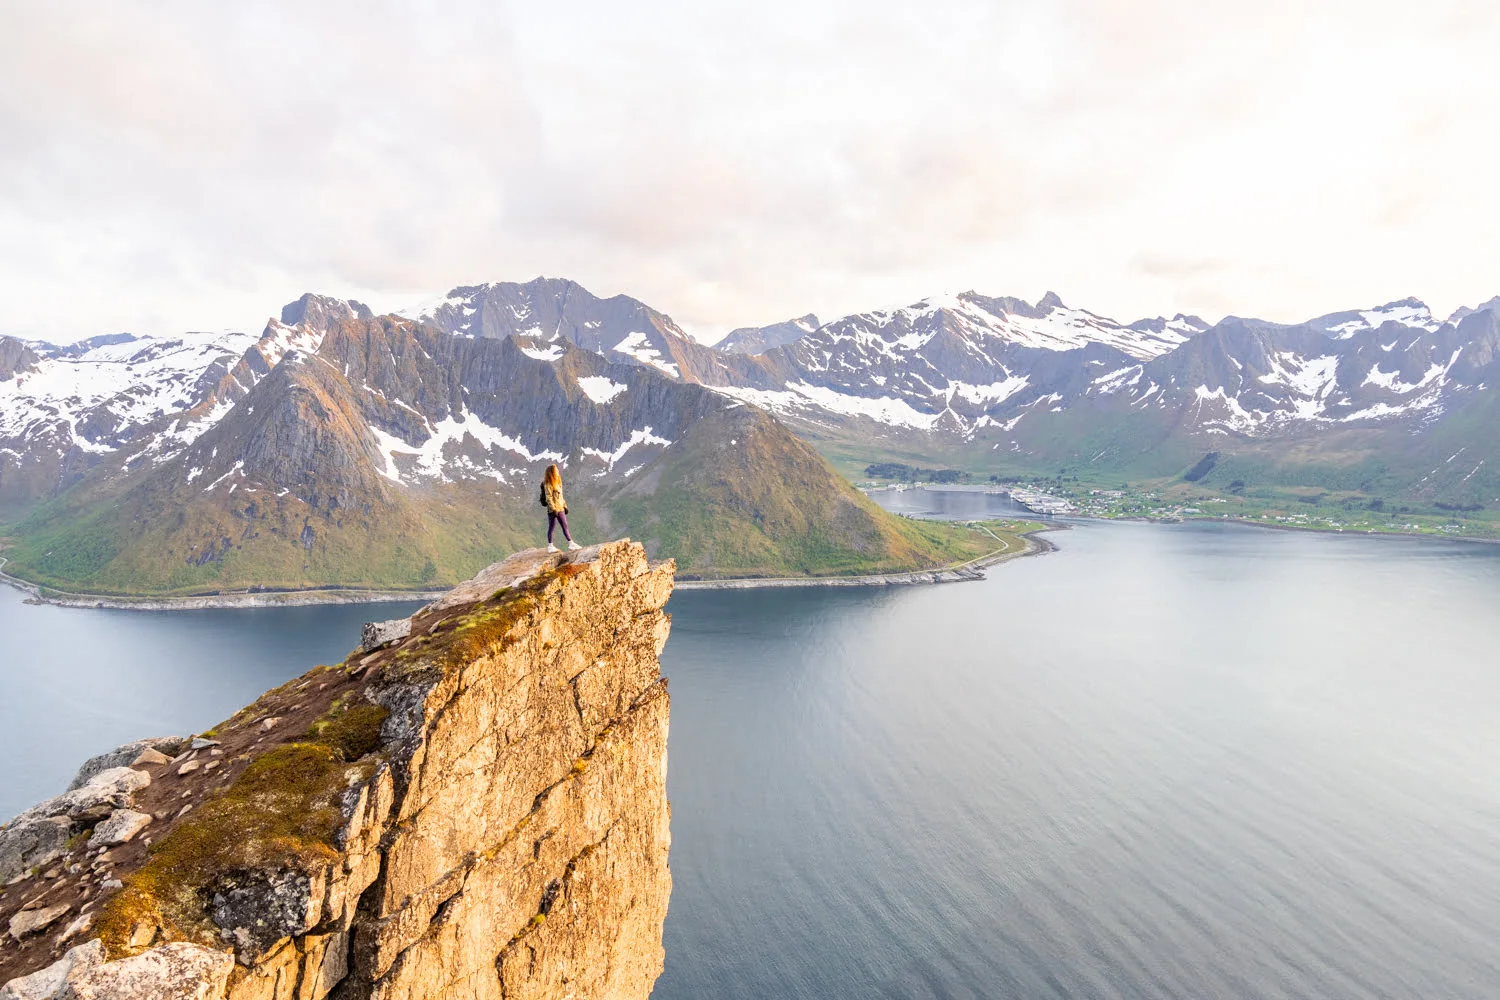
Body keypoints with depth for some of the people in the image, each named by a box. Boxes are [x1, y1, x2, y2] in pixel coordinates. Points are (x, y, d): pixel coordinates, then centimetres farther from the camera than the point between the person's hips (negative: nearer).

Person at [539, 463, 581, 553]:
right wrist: (553, 509, -21)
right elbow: (548, 498, -18)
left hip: (560, 509, 9)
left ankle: (571, 544, 13)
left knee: (565, 526, 10)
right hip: (553, 510, -9)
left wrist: (565, 505, 18)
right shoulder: (548, 484, -14)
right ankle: (550, 546, 13)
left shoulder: (557, 482, 14)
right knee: (551, 527, 2)